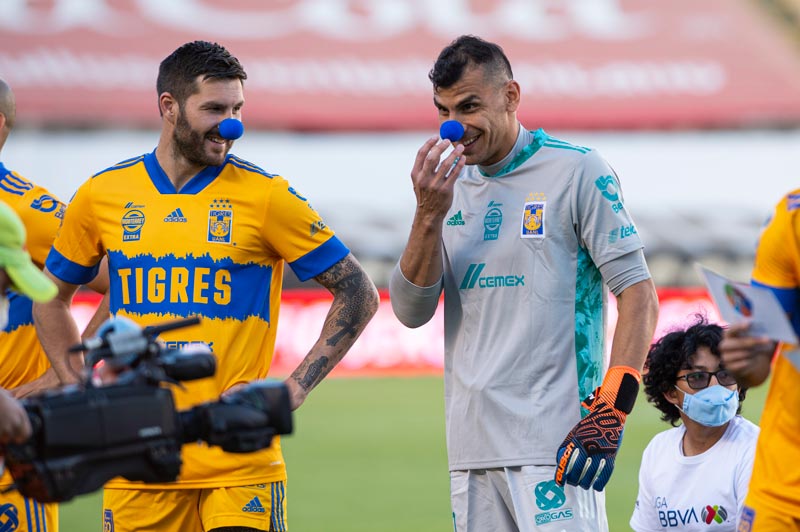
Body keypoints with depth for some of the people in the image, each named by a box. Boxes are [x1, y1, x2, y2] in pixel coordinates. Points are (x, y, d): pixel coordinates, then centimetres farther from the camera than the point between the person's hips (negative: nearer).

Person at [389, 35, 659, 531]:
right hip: (472, 445, 6)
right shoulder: (451, 185, 15)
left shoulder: (577, 171, -2)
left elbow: (639, 295, -6)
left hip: (554, 441, -6)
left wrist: (611, 411, -16)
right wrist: (429, 214, -6)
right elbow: (412, 311, 9)